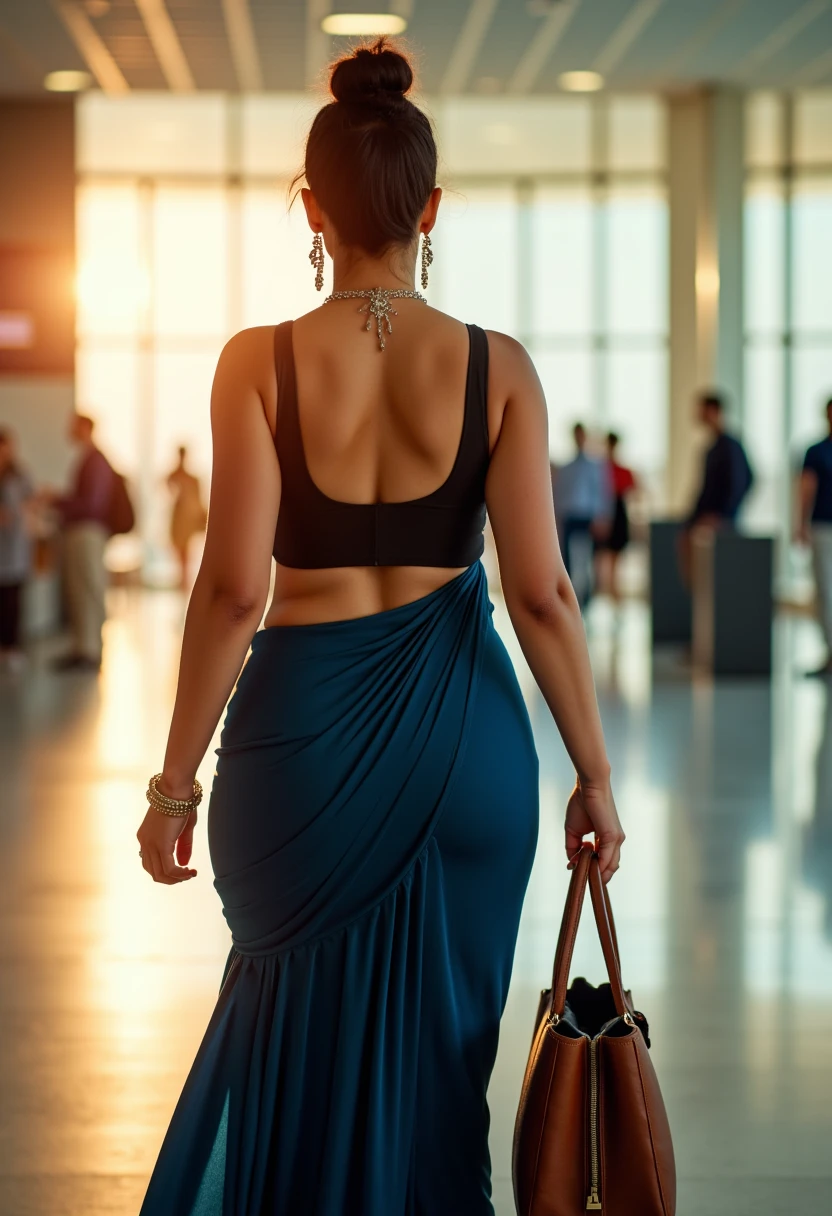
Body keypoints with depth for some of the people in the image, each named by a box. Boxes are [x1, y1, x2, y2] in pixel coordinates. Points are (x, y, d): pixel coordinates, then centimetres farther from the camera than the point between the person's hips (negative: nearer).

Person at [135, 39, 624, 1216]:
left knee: (294, 1018, 21)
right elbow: (542, 592, -7)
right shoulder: (495, 367, -4)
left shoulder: (261, 361, -8)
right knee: (438, 1035, 16)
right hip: (461, 726, 1)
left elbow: (234, 586, -13)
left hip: (304, 724, -1)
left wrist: (176, 780, -6)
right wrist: (594, 775, 1)